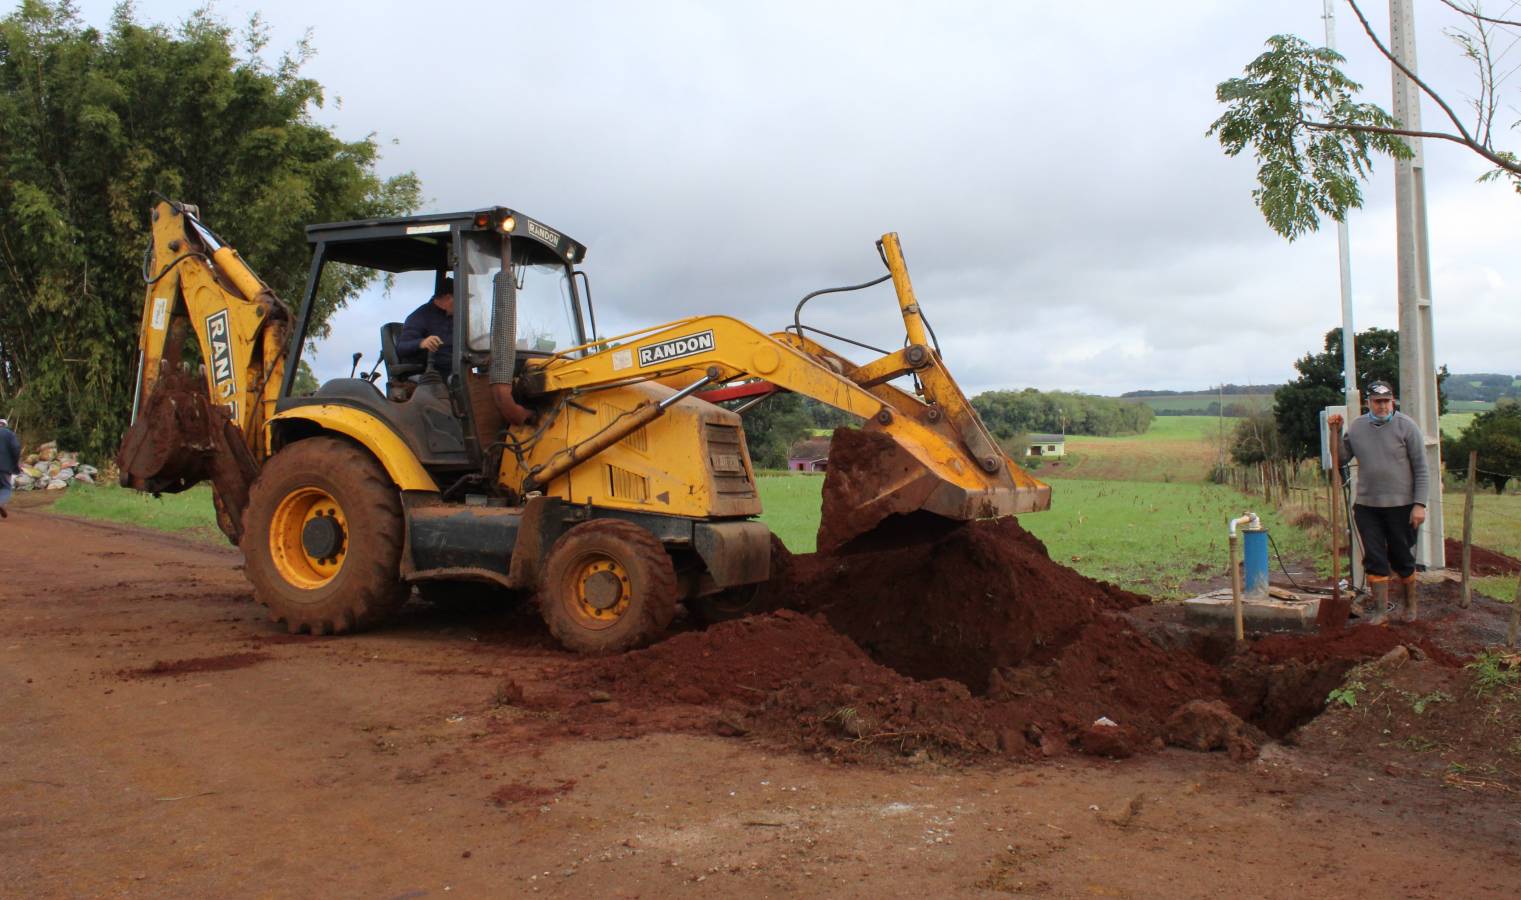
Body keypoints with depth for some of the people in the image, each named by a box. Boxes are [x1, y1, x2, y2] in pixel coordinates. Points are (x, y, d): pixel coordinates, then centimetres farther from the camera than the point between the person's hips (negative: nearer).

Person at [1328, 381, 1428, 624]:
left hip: (1401, 505, -2)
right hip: (1366, 506, 2)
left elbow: (1421, 469, -5)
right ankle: (1379, 609, 11)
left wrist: (1420, 504, -10)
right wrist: (1336, 433, -2)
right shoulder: (1356, 426, 5)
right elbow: (1342, 458, 11)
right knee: (1374, 559, 3)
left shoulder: (1406, 426, -4)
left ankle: (1408, 605, 28)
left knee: (1403, 559, 10)